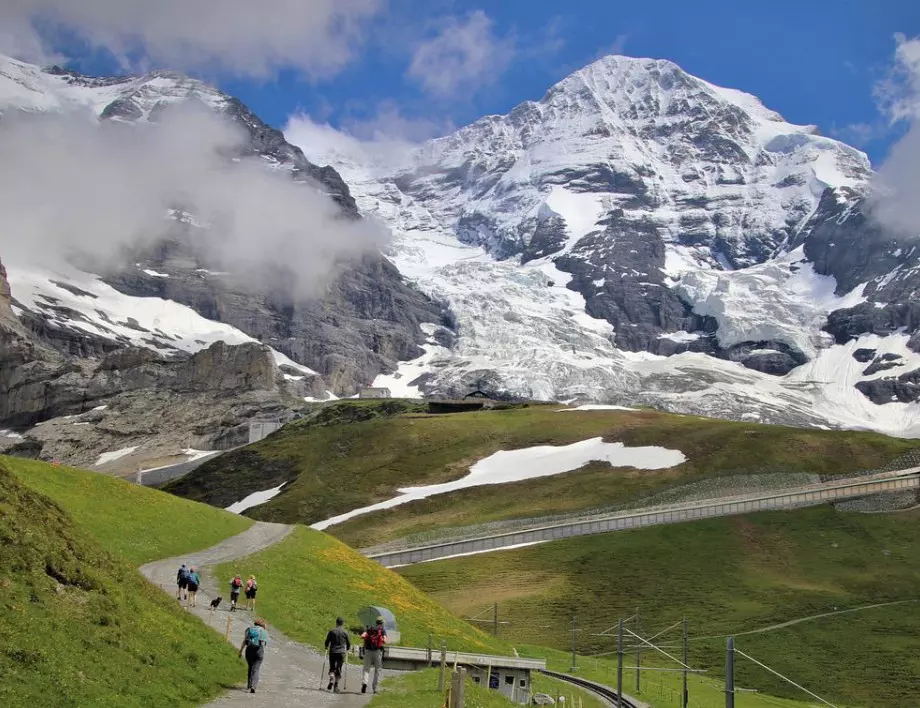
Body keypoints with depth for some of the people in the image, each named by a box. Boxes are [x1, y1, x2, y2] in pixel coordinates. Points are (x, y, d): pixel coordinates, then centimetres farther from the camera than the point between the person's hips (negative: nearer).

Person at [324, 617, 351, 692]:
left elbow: (327, 642, 3)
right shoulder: (345, 632, 1)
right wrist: (347, 650, 26)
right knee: (338, 669, 7)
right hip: (341, 652, 0)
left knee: (332, 668, 9)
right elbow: (349, 643, 7)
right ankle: (336, 685, 3)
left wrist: (327, 647, 25)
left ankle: (331, 681, -14)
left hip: (332, 652, 0)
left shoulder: (332, 631, -1)